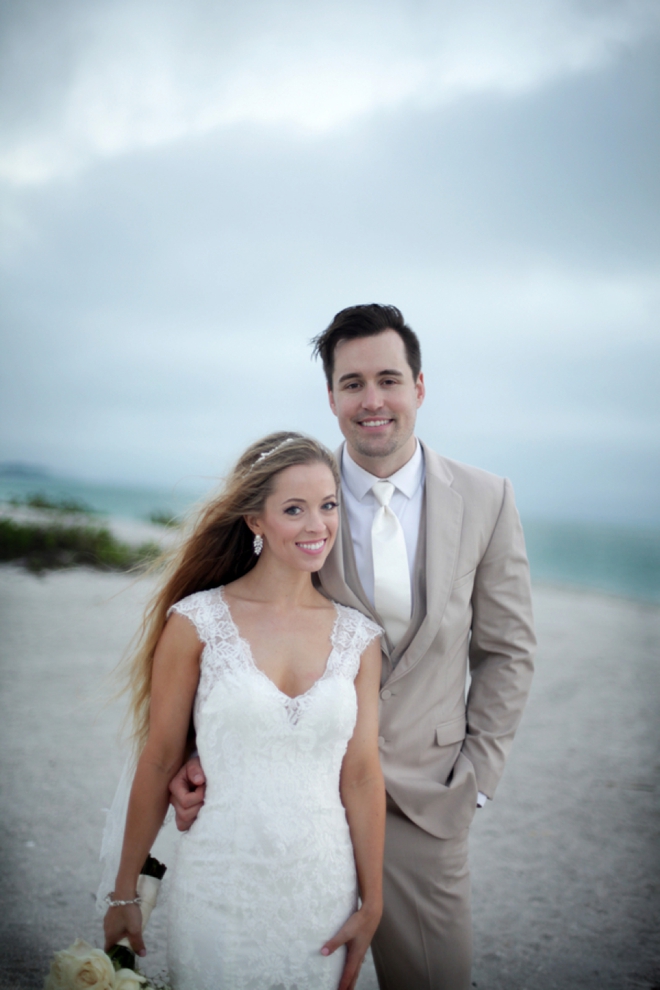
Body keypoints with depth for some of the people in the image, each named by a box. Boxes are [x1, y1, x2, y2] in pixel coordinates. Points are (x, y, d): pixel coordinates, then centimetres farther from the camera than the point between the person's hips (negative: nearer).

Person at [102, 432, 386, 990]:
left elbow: (361, 776, 1)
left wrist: (372, 904, 3)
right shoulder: (197, 622, -10)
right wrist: (124, 893, 2)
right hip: (220, 895, -2)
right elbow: (158, 762, -4)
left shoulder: (359, 637, -1)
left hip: (324, 895, 3)